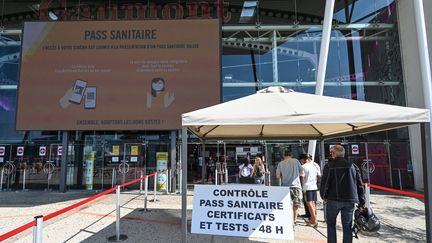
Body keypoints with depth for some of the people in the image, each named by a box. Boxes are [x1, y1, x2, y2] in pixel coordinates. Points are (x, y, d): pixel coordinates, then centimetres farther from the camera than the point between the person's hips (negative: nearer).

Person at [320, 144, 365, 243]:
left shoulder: (329, 166, -6)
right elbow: (360, 186, 6)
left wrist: (324, 195, 10)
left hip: (333, 200, -3)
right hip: (349, 201, 3)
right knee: (347, 227, 11)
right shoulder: (353, 166, 5)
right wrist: (361, 203, 12)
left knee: (331, 224, 14)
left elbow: (324, 183, -8)